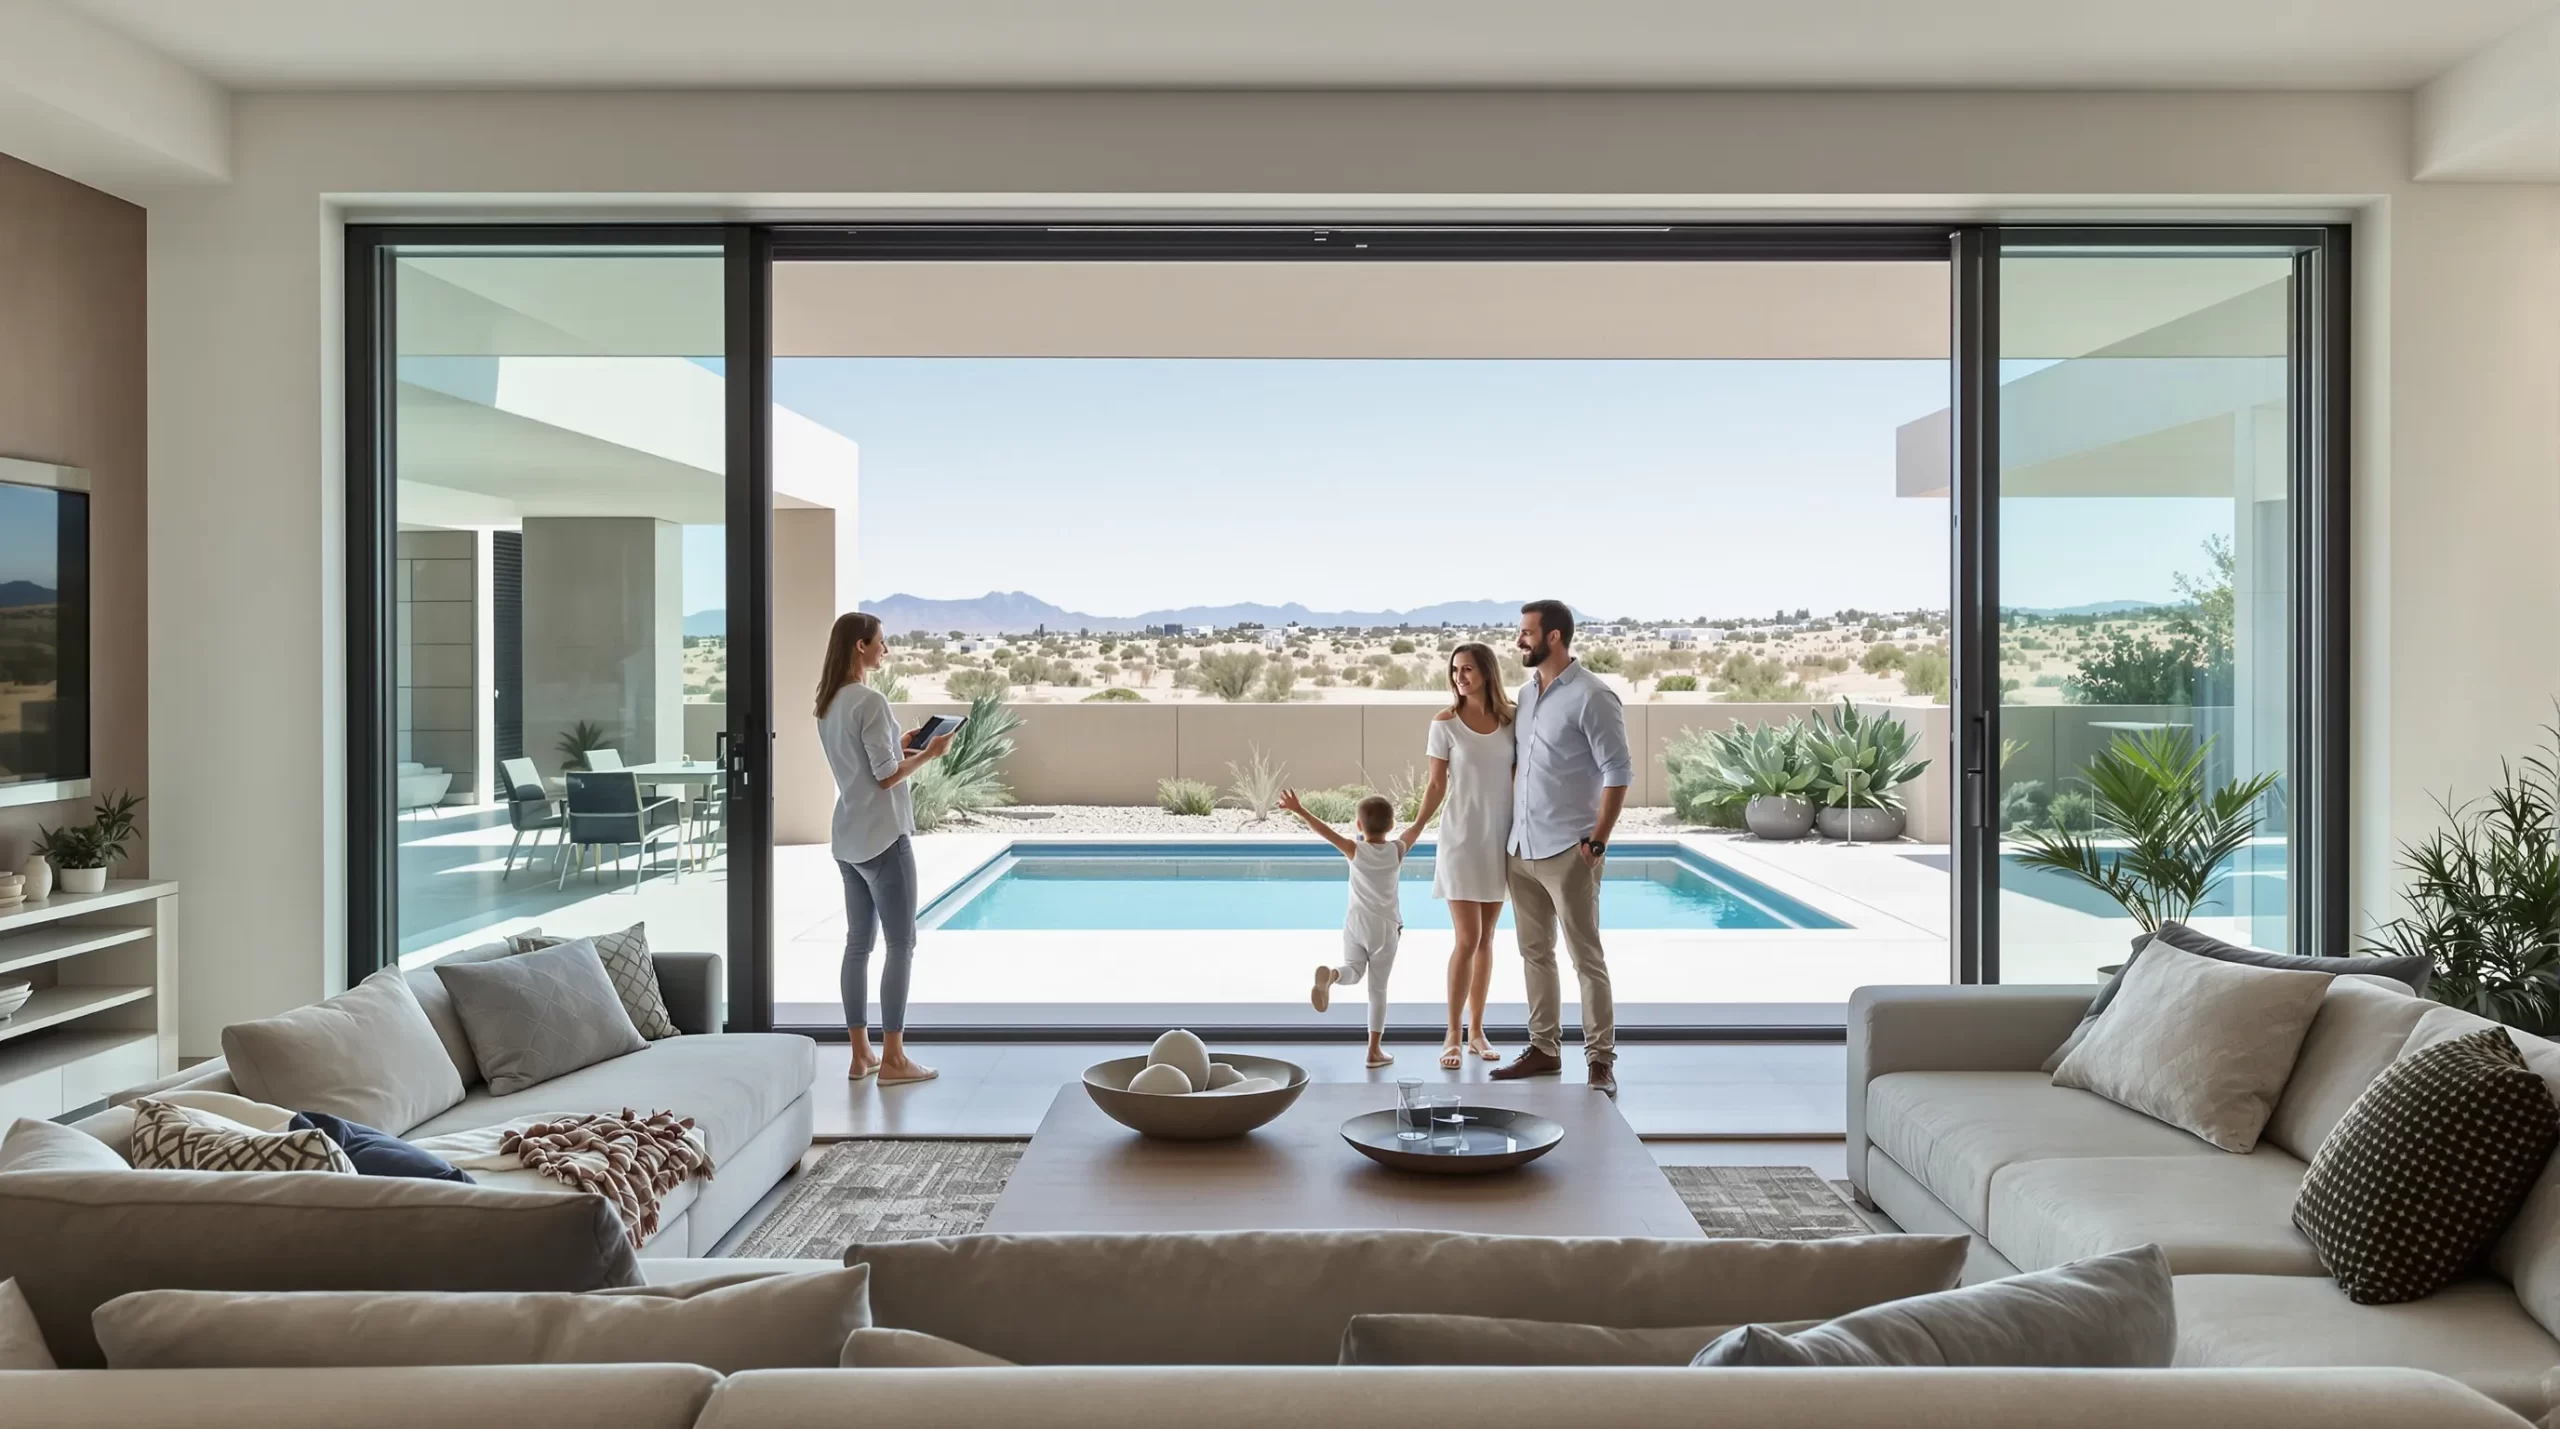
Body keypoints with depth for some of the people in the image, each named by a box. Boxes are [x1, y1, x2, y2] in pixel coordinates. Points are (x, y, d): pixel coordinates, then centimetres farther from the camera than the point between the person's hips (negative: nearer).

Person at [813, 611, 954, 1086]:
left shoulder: (828, 704, 11)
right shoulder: (870, 701, -17)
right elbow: (886, 777, -17)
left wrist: (899, 748, 14)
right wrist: (929, 754, -4)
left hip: (848, 840, 9)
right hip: (883, 837, -9)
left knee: (858, 944, 11)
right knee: (901, 945, -2)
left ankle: (861, 1054, 16)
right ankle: (892, 1059, 1)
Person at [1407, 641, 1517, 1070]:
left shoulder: (1511, 720, 1)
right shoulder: (1445, 722, -6)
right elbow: (1437, 785, -3)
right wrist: (1414, 829, -11)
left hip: (1502, 841, 3)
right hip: (1462, 840, -3)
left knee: (1485, 940, 9)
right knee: (1467, 940, -7)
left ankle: (1476, 1030, 18)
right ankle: (1453, 1035, 3)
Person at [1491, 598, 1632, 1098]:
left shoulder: (1591, 697, -13)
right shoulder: (1526, 693, 12)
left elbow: (1619, 771, -14)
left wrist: (1597, 840, -16)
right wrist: (1507, 826, 13)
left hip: (1567, 850, -8)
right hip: (1522, 848, 8)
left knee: (1586, 958, -1)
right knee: (1535, 953, 14)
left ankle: (1601, 1059, 6)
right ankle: (1543, 1048, 24)